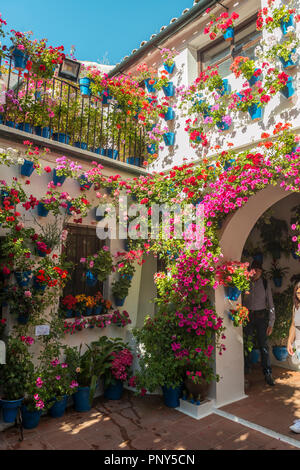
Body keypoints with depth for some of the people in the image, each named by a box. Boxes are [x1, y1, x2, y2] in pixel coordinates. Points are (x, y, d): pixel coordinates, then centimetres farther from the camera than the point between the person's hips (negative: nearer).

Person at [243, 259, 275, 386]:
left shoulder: (265, 284, -1)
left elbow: (270, 304, 0)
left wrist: (271, 323, -4)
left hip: (261, 316, 0)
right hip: (247, 316, 1)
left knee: (263, 345, -1)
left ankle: (268, 374, 10)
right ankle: (245, 370, 22)